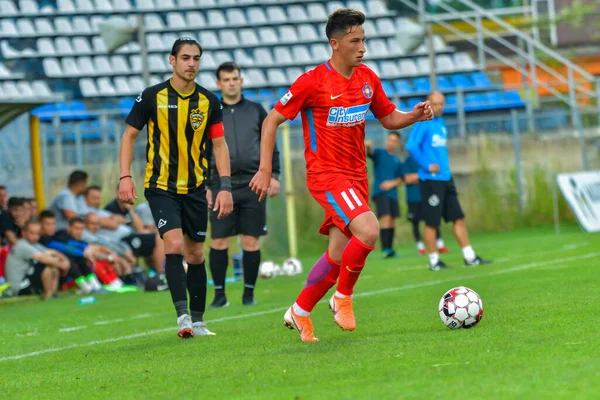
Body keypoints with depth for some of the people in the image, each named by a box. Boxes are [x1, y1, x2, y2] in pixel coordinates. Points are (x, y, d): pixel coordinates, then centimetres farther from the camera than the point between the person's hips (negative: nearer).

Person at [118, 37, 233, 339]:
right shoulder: (152, 96, -6)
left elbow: (219, 144, 7)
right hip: (160, 186, -3)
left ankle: (198, 320, 19)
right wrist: (125, 177, -8)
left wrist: (225, 187, -2)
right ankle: (182, 315, -20)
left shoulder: (209, 102, 1)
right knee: (174, 245, -20)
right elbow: (129, 135, 1)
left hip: (195, 189, 3)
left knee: (195, 254, 8)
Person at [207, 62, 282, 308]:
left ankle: (249, 293, 9)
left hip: (252, 185, 1)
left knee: (251, 241, 0)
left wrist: (274, 175, 1)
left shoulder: (256, 110, 9)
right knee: (218, 242, -4)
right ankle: (219, 294, 5)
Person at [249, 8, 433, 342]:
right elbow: (272, 120, -6)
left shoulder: (368, 79, 6)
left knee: (339, 254, 7)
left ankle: (299, 312, 25)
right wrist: (265, 170, -11)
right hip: (326, 175, -7)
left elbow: (389, 118, 17)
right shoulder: (313, 82, -11)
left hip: (356, 176, 7)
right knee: (368, 231, -26)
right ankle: (344, 297, -4)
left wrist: (415, 115, -4)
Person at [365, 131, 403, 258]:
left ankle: (390, 249, 13)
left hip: (393, 194, 6)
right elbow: (370, 152, -20)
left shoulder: (397, 161, 15)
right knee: (386, 218, -17)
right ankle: (386, 249, -22)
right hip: (380, 192, -6)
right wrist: (367, 146, -44)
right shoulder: (379, 153, 2)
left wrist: (392, 183, -8)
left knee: (392, 221, 5)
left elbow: (400, 180, 15)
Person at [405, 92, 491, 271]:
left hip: (445, 178, 8)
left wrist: (444, 166, 14)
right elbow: (411, 146, -20)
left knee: (459, 217, 6)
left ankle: (469, 257, 10)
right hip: (430, 180, -8)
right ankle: (434, 261, 6)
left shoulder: (441, 122, 14)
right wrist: (426, 166, -19)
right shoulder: (424, 123, -10)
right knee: (432, 222, -2)